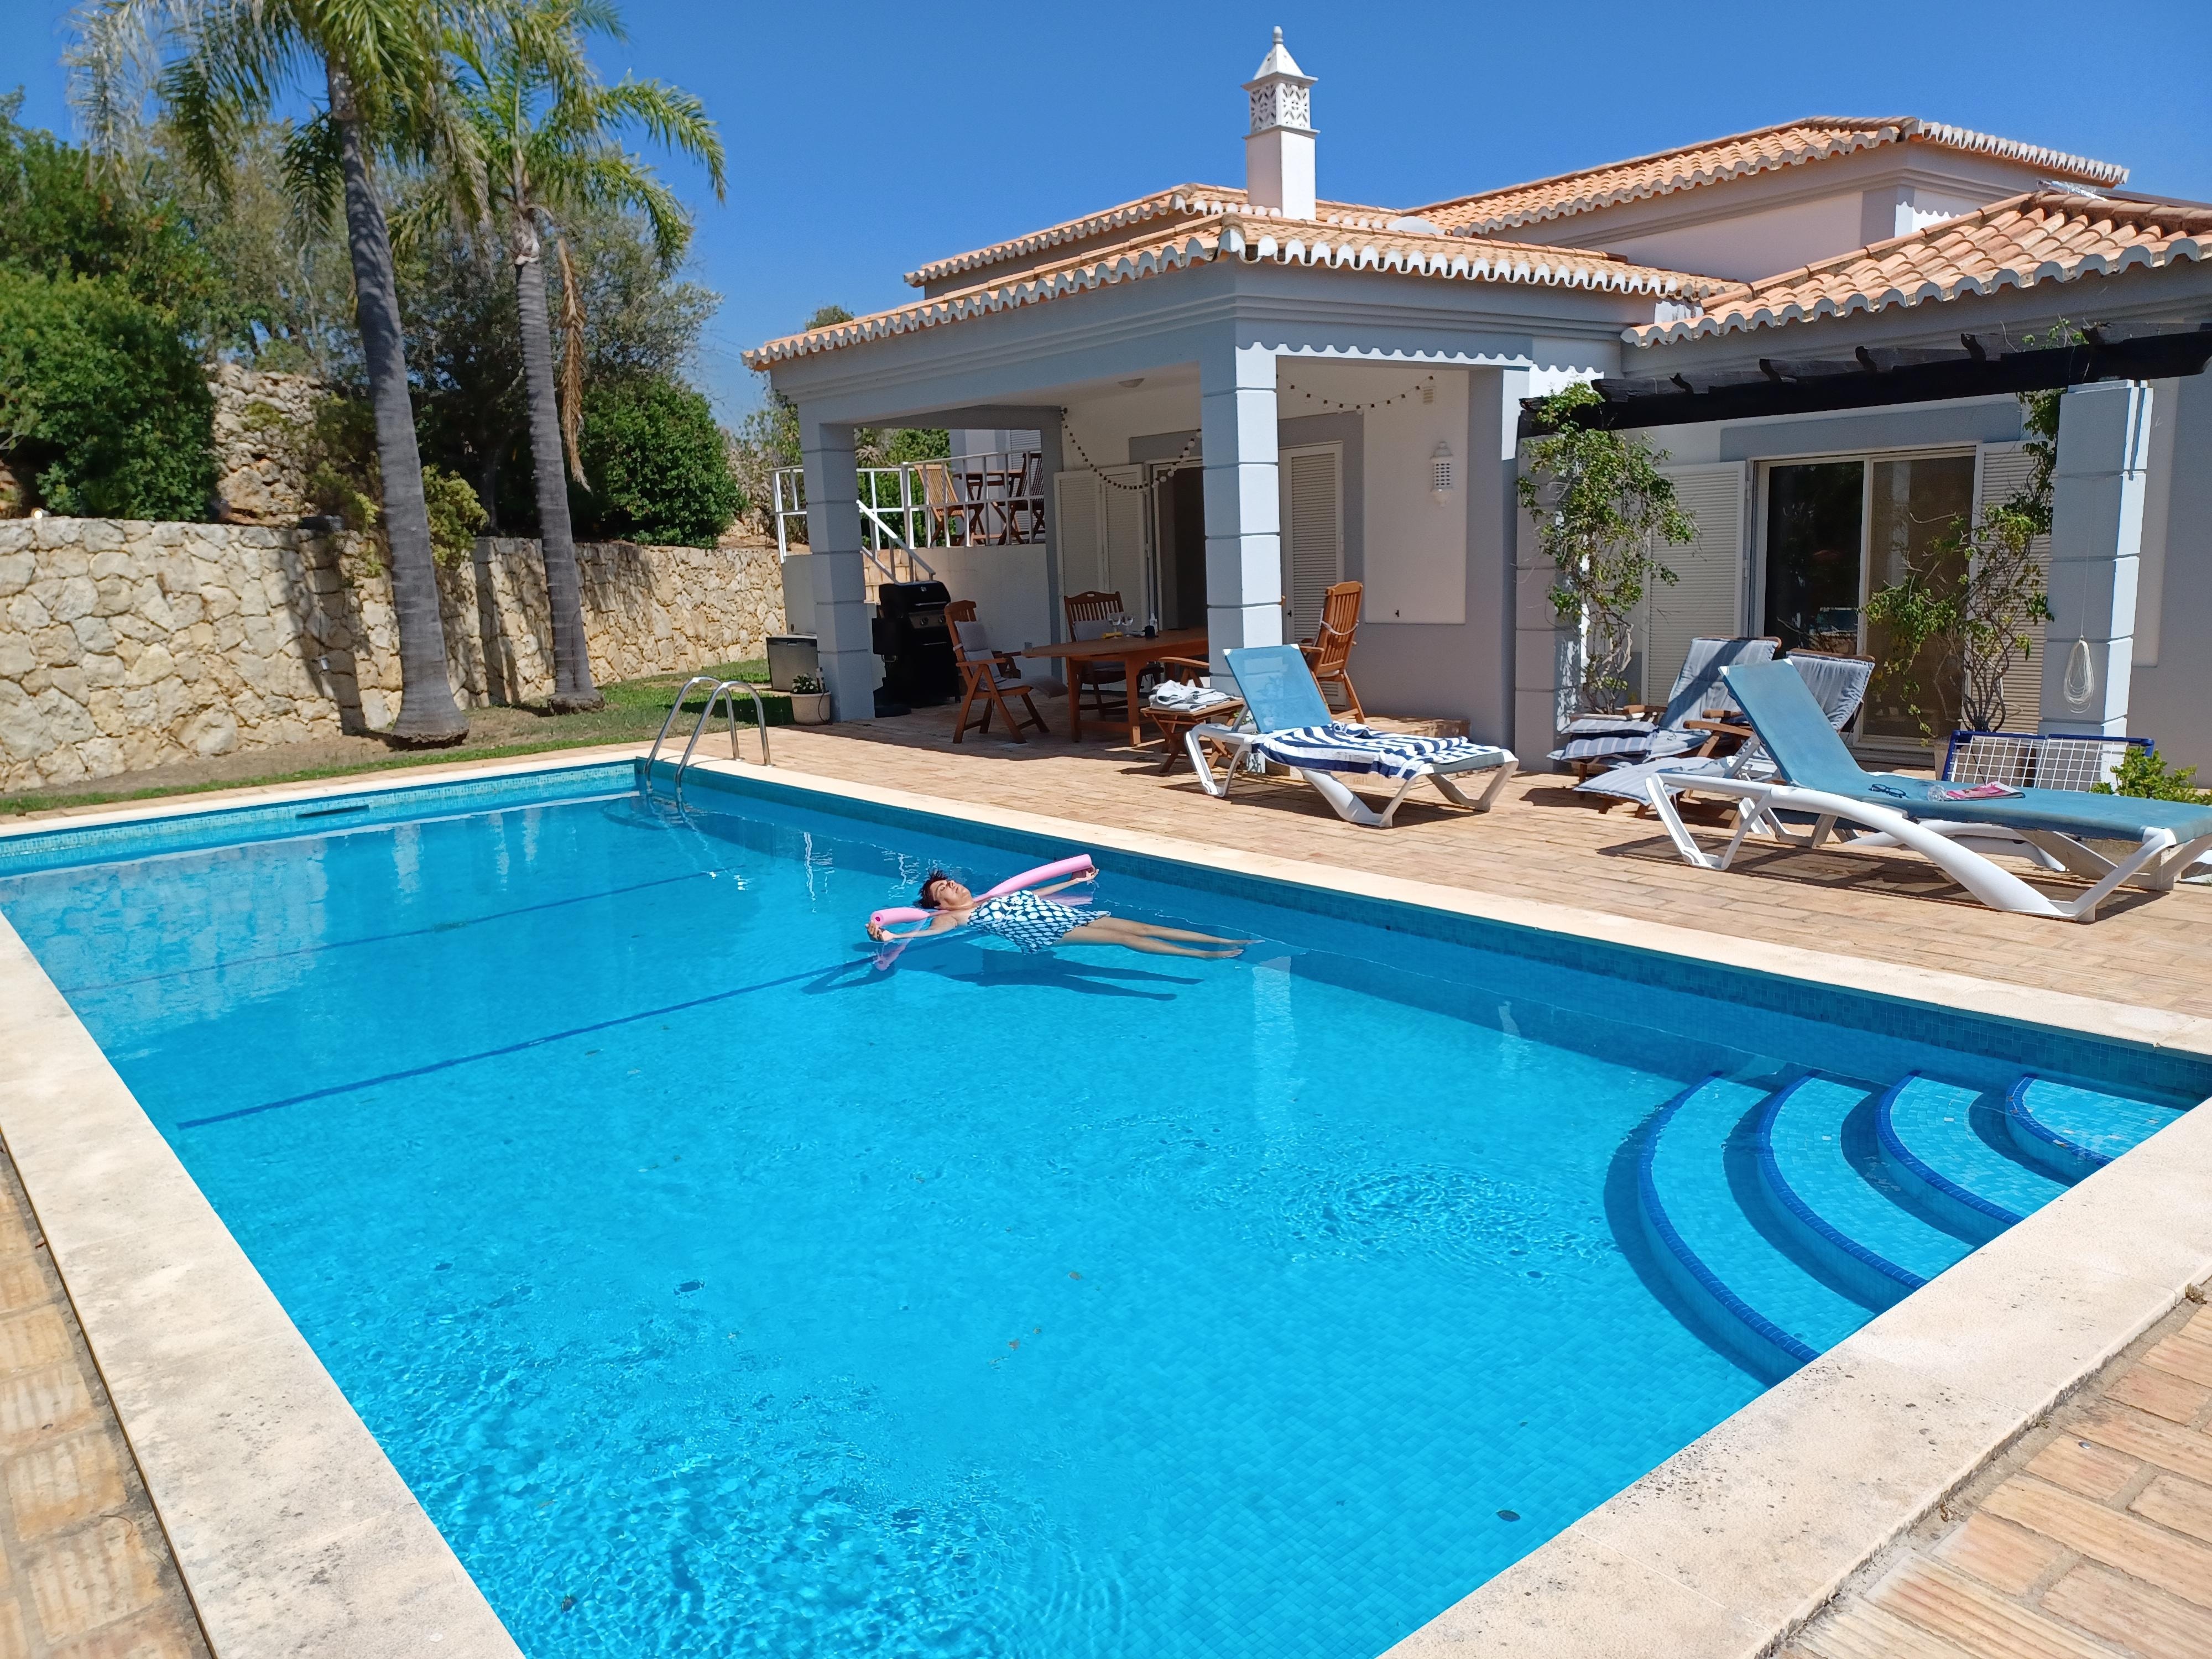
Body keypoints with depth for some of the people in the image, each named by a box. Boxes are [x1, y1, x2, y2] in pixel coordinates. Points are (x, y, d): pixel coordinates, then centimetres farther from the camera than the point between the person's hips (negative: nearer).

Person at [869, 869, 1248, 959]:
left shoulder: (996, 896, 27)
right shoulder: (953, 917, 6)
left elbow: (1036, 894, 37)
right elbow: (930, 930, -10)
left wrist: (1075, 881, 45)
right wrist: (889, 937, -27)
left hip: (1067, 915, 7)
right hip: (1046, 934, -7)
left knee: (1142, 926, -7)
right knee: (1126, 938, -21)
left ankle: (1224, 941, -12)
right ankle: (1206, 955, -31)